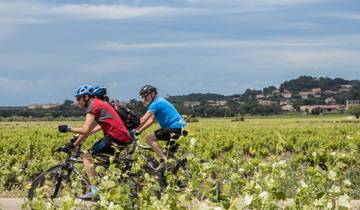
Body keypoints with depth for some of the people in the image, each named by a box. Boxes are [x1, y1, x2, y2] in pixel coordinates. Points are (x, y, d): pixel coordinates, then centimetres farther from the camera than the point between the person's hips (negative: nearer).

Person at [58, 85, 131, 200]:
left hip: (115, 138, -10)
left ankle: (95, 191, -13)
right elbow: (88, 131, 24)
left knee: (87, 156, -7)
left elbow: (85, 131, -14)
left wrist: (68, 129, -2)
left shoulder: (93, 106, -6)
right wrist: (74, 144, 22)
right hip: (124, 138, 10)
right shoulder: (99, 104, 23)